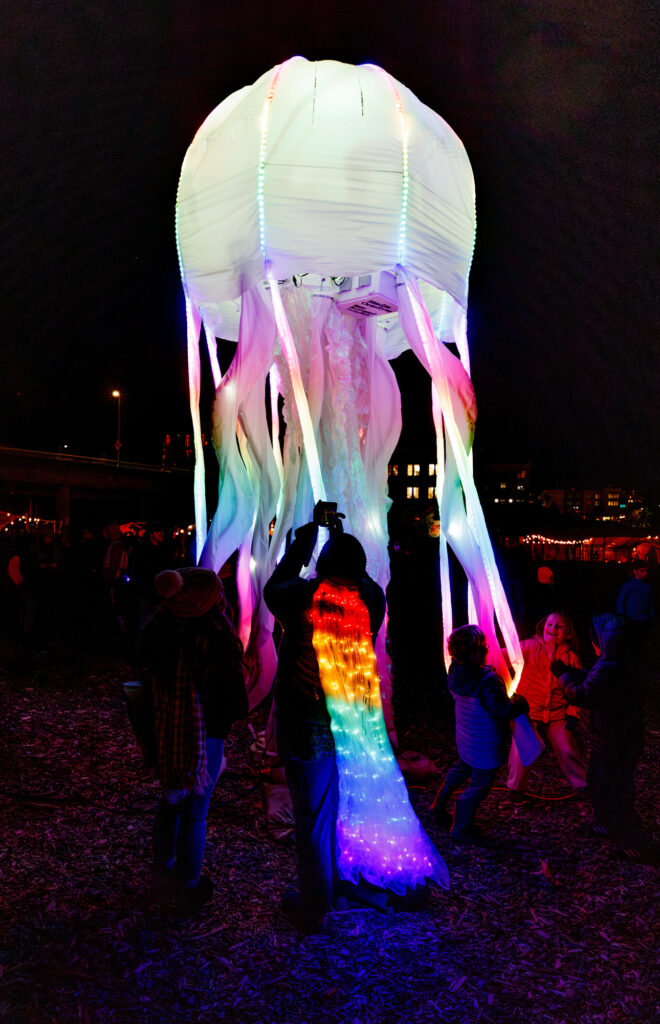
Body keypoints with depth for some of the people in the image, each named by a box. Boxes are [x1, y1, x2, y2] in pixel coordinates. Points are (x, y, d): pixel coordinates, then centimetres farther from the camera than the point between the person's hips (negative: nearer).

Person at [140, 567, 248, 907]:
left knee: (169, 802, 23)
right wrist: (235, 713, 2)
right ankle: (190, 885, 26)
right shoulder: (216, 633, -23)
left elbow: (147, 675, 5)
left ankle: (162, 873, 37)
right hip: (203, 735, -5)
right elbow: (231, 688, -15)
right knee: (195, 811, 11)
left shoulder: (156, 628, -7)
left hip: (164, 734, 5)